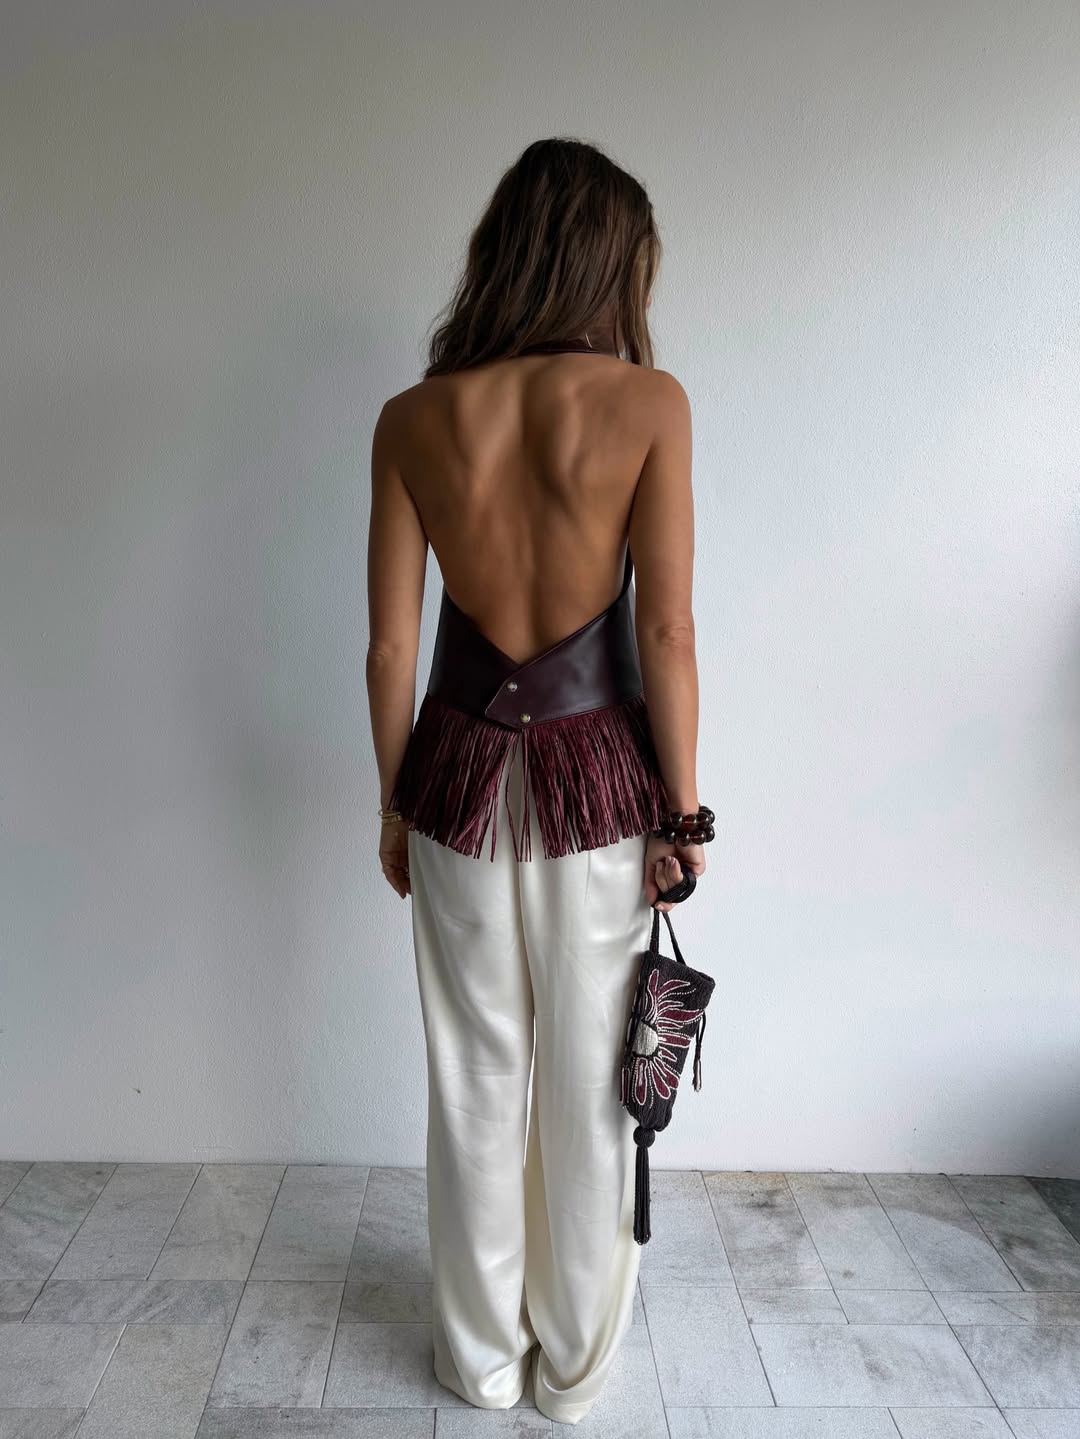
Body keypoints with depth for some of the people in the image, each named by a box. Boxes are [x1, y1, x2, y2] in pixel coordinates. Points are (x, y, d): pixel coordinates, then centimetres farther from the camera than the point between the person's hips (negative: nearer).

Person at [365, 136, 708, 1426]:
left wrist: (395, 805, 9)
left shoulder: (411, 419, -5)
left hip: (461, 776, 2)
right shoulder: (648, 401, -11)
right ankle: (575, 1362, 39)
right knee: (588, 1086, 17)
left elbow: (389, 646, -3)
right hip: (598, 781, -1)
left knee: (476, 1079, 18)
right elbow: (665, 630, -11)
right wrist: (682, 811, -1)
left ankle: (481, 1354, 40)